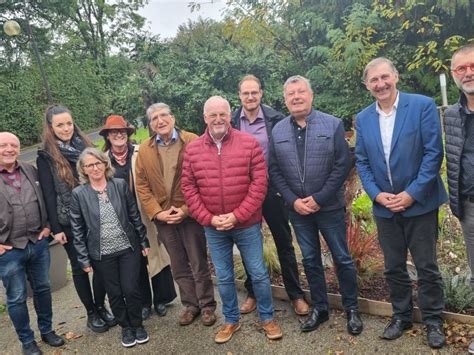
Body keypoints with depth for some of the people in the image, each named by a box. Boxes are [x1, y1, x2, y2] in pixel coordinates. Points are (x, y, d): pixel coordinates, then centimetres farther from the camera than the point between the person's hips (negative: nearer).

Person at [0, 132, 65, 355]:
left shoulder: (30, 171, 4)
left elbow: (45, 199, 15)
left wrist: (47, 225, 6)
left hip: (38, 243, 4)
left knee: (43, 289, 17)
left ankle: (47, 330, 36)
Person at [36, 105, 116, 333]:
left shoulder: (85, 146, 6)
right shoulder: (46, 156, -5)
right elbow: (48, 193, -7)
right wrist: (55, 228, -10)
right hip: (69, 222, -3)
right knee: (80, 267, 9)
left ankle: (101, 306, 27)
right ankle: (91, 313, 24)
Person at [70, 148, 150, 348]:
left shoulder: (121, 185, -4)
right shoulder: (78, 194, -7)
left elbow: (135, 216, 3)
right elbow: (77, 230, -3)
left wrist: (144, 242, 4)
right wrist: (84, 259, -3)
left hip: (128, 248, 0)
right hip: (102, 254, 0)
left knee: (131, 290, 4)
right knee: (115, 294, 11)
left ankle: (138, 325, 29)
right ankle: (126, 327, 34)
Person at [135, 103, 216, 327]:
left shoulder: (192, 142, -7)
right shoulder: (144, 150, 4)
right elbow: (142, 186, 4)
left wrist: (187, 209, -13)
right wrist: (157, 213, -6)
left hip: (190, 214, -3)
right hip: (163, 216, 3)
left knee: (199, 264, 8)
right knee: (179, 266, 15)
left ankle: (207, 305, 25)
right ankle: (190, 304, 31)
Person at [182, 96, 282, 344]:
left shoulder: (249, 143, -7)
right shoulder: (192, 150, -1)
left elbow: (259, 182, -10)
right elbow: (188, 188, 0)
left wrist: (238, 215, -15)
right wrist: (208, 218, -9)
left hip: (247, 224, -2)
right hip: (213, 227, 2)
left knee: (258, 274, 10)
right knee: (223, 277, 15)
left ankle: (267, 318, 32)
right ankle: (231, 320, 35)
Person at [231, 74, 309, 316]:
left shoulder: (276, 119, -5)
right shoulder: (231, 122, 0)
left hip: (271, 188, -2)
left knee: (284, 242, 8)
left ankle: (296, 295, 23)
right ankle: (252, 293, 31)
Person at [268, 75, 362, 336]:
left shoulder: (332, 124, -5)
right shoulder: (278, 131, 3)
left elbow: (343, 164, -10)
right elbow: (274, 171, 2)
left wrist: (319, 199, -15)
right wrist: (293, 200, -9)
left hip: (329, 207, -2)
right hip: (297, 209, 3)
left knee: (342, 258, 8)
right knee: (310, 260, 14)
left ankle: (352, 309, 27)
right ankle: (319, 308, 31)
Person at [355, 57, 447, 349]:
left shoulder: (423, 105, -7)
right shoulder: (363, 118, 5)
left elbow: (434, 152, -11)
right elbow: (362, 162, 6)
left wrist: (412, 193, -16)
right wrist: (377, 194, -7)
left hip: (419, 203, -3)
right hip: (384, 206, 4)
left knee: (427, 266, 7)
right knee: (393, 267, 14)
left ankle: (433, 320, 27)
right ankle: (401, 315, 32)